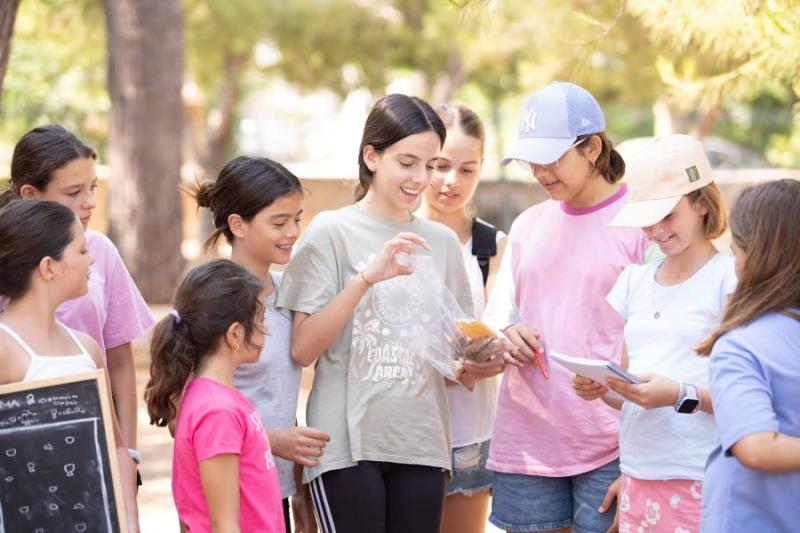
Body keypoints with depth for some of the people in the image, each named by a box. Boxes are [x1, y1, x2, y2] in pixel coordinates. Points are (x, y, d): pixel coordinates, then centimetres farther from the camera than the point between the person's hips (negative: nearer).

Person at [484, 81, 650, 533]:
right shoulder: (528, 225, 15)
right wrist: (507, 336, -7)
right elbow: (498, 315, 18)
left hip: (609, 444, -5)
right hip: (527, 440, 5)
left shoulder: (640, 222, -4)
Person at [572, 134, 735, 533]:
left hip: (700, 483, -5)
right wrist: (600, 388, -3)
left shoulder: (730, 279, -6)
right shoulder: (635, 280, 13)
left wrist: (682, 395, -22)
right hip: (639, 479, 5)